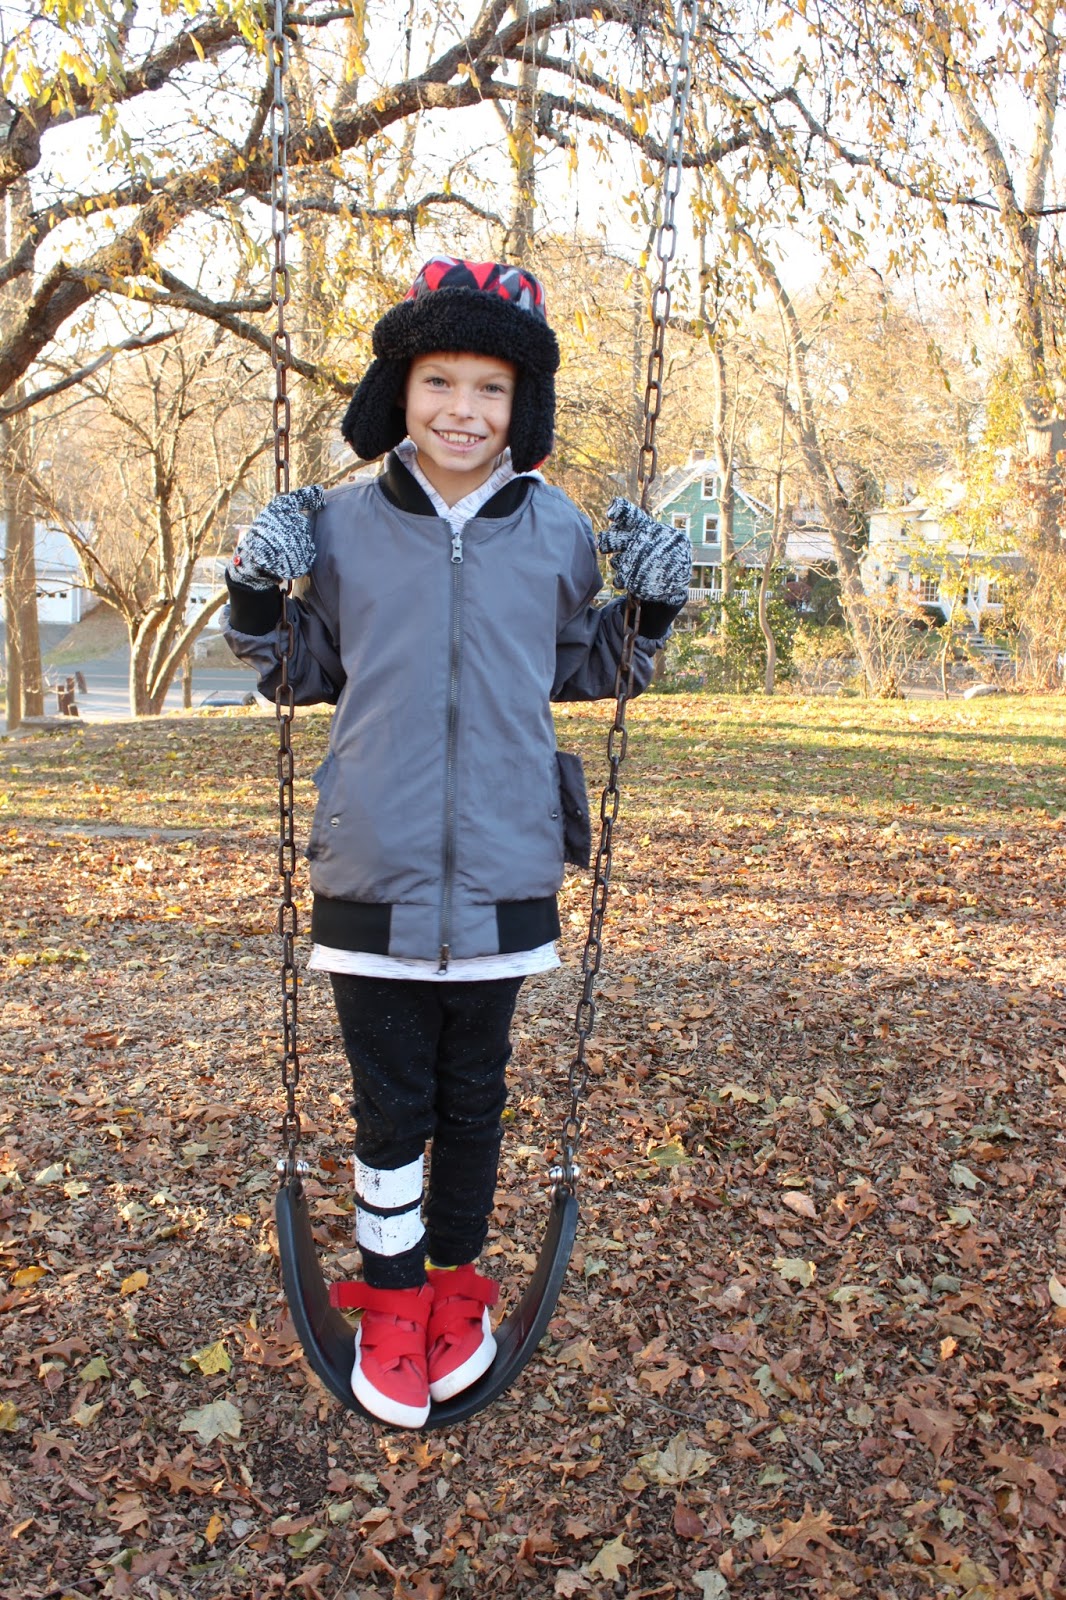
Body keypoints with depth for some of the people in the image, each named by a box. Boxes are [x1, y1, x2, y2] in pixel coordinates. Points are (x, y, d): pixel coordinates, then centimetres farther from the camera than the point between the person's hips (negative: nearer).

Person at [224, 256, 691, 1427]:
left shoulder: (558, 531, 0)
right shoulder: (344, 524, -2)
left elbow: (580, 673, 14)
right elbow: (304, 674, 11)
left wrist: (653, 607, -1)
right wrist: (255, 595, -5)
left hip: (502, 874, 1)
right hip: (373, 874, 0)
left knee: (472, 1099, 17)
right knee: (389, 1108, 11)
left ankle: (458, 1283, 39)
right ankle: (389, 1298, 33)